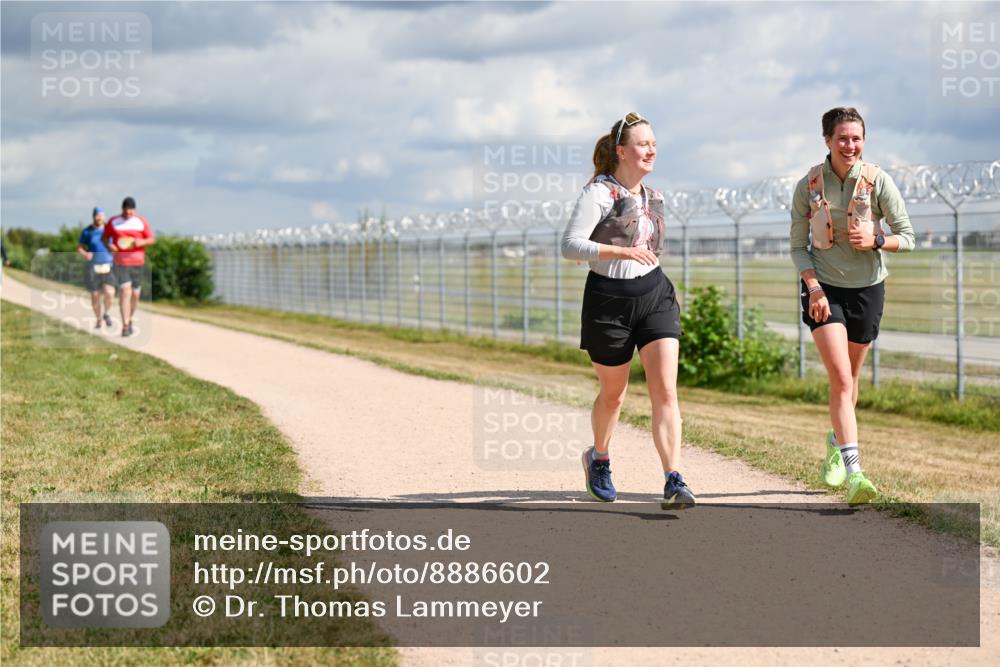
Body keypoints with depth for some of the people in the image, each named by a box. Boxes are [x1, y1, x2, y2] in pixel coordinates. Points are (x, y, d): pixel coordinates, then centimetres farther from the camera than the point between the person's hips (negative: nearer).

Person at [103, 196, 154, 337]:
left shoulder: (141, 222, 4)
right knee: (125, 292, -15)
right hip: (120, 262, -2)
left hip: (137, 262, 2)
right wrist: (109, 244, -9)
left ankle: (129, 320, 32)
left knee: (135, 294, 8)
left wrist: (142, 242, -18)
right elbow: (105, 236, 13)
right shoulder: (113, 222, 4)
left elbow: (152, 240, 4)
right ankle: (125, 326, -17)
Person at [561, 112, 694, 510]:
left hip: (655, 296, 5)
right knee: (613, 393, 12)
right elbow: (570, 245, -22)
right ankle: (598, 458, 41)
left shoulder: (652, 197, 10)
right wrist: (623, 252, -31)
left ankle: (674, 481, -16)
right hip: (609, 301, -5)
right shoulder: (599, 193, -12)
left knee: (665, 390, -11)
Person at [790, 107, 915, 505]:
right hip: (824, 289, -1)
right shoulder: (809, 186, -5)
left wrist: (875, 240, -22)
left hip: (867, 289, 1)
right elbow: (798, 247, 1)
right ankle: (854, 473, -21)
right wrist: (813, 286, -14)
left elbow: (907, 237, -2)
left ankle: (836, 443, 41)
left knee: (849, 378, 14)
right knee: (841, 378, -15)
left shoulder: (878, 181, -7)